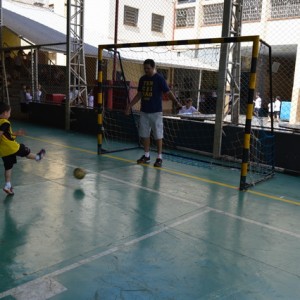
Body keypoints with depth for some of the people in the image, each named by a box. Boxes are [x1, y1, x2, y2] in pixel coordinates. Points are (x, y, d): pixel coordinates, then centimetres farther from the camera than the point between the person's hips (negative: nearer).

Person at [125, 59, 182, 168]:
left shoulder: (159, 79, -8)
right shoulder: (142, 79, 9)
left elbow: (168, 92, -11)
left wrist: (176, 102, -26)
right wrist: (130, 105, 15)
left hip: (156, 112, -6)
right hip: (144, 111, 6)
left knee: (158, 135, -1)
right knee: (145, 134, 10)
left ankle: (159, 158, 6)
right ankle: (146, 156, 22)